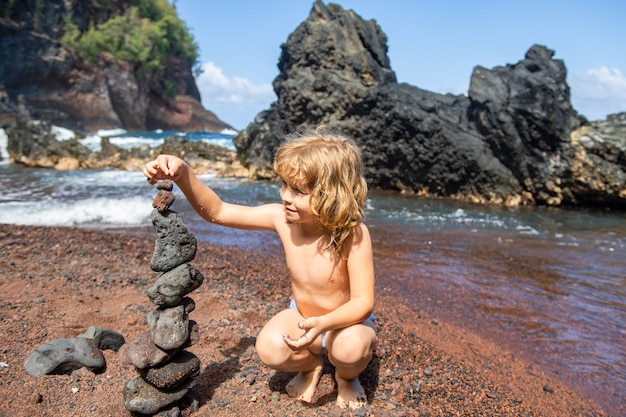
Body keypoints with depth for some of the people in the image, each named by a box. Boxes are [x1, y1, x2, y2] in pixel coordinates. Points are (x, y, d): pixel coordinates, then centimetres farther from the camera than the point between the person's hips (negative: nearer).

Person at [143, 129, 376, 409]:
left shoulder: (353, 234, -30)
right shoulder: (282, 218, -19)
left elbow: (363, 302, -30)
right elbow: (217, 212, -15)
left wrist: (324, 323, -49)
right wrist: (182, 175, -31)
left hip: (347, 321, -3)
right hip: (303, 316, 3)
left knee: (350, 347, -36)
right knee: (269, 348, -26)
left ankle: (347, 376, 4)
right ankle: (311, 365, 11)